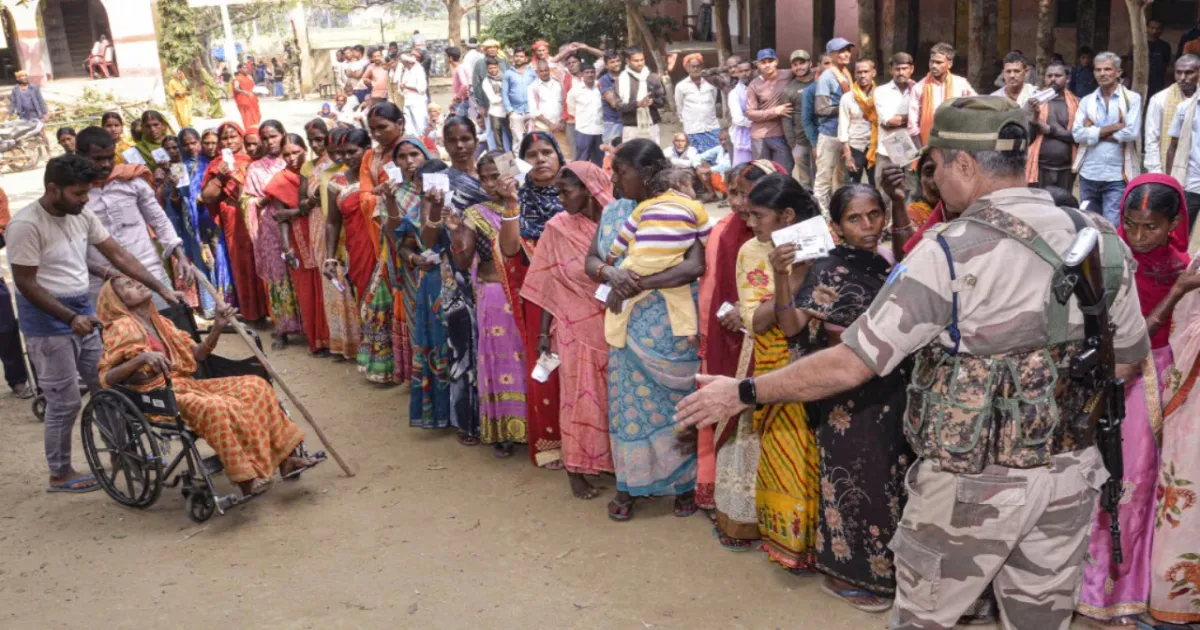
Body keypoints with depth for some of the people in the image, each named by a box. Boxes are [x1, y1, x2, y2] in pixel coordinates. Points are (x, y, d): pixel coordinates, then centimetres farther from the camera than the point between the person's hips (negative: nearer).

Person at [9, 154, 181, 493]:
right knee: (65, 402, 0)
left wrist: (161, 288, -1)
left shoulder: (81, 215, 2)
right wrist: (70, 318, -25)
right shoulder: (26, 225, -20)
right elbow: (26, 283, -19)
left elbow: (118, 255, 4)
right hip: (48, 322, -7)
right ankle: (60, 474, 16)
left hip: (84, 312, 7)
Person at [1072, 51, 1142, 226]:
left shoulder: (1132, 98, 0)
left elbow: (1132, 132, -14)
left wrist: (1094, 131, -7)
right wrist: (1114, 127, -11)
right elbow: (1077, 134, -5)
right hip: (1088, 174, 4)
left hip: (1117, 176, -4)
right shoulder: (1086, 101, 9)